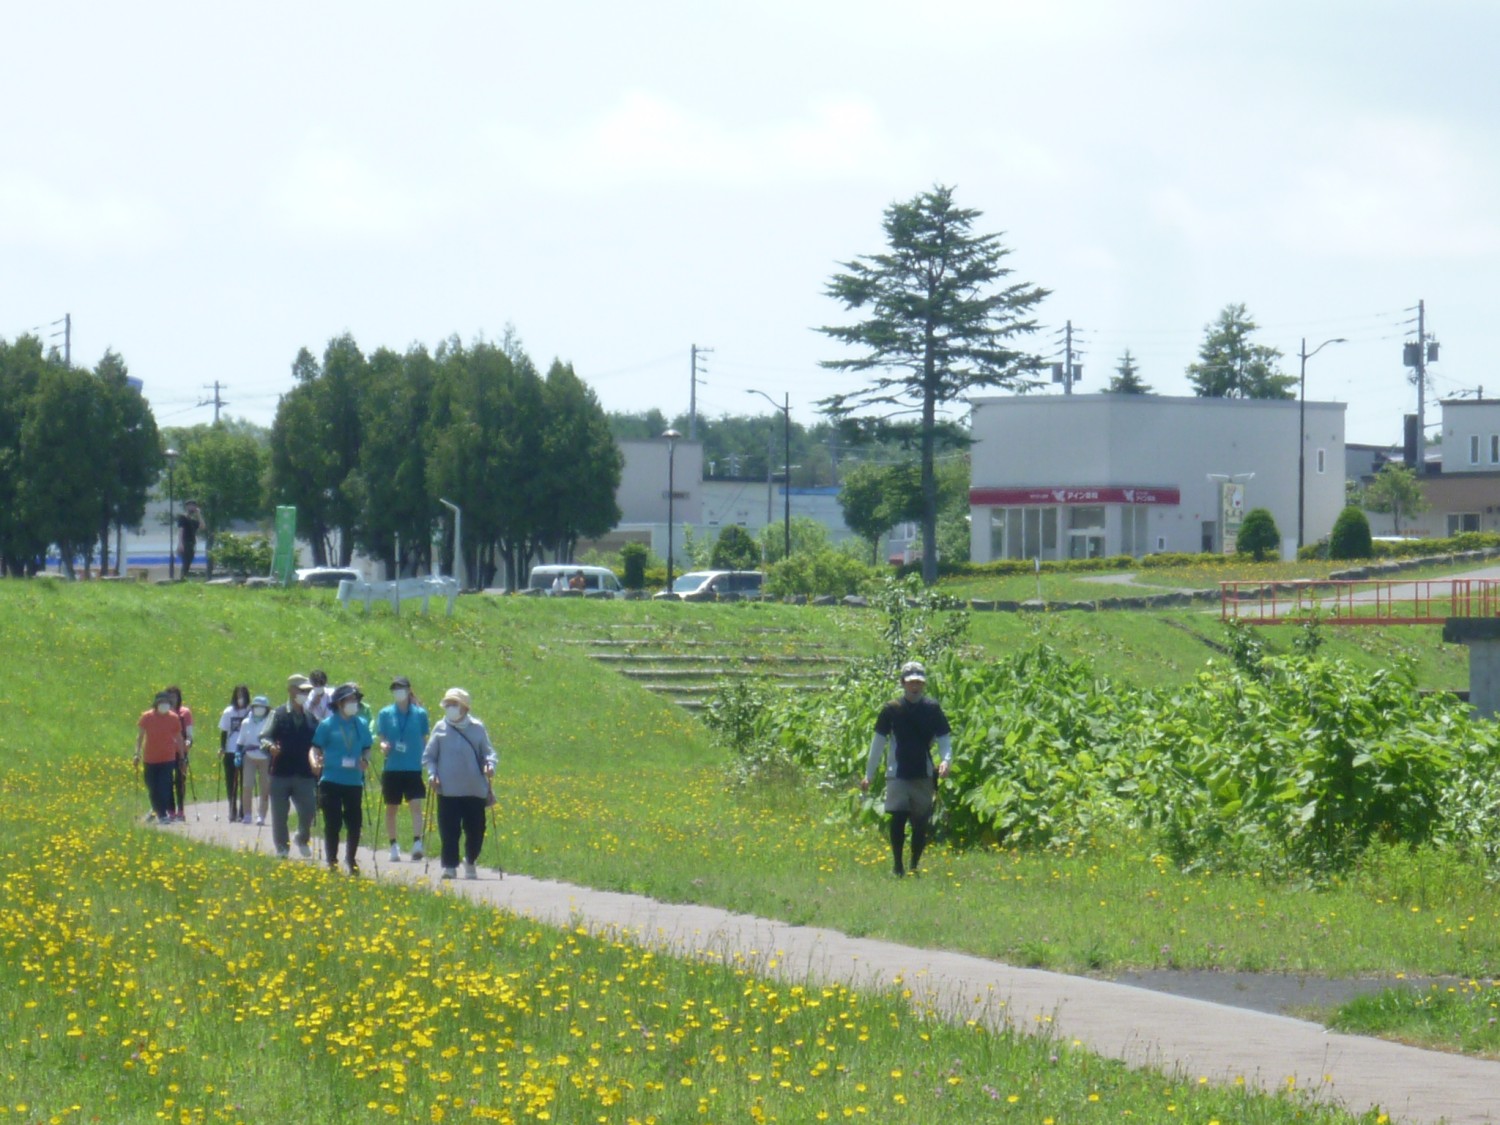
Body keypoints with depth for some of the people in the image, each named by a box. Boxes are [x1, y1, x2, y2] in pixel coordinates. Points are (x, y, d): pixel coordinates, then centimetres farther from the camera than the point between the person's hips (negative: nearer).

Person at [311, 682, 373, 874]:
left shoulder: (361, 725, 8)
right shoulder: (327, 725, -2)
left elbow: (366, 749, 16)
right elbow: (316, 748, 0)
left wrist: (365, 761, -6)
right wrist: (315, 762, -20)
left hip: (354, 781, 3)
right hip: (331, 781, -3)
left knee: (355, 823, 5)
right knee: (333, 824, 0)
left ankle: (351, 860, 23)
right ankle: (332, 864, 10)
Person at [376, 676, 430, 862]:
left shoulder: (420, 714, 3)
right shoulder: (385, 714, 1)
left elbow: (423, 740, 10)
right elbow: (381, 737, 1)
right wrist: (383, 746, -21)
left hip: (414, 768, -1)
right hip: (392, 768, 1)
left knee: (416, 804, -14)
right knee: (392, 807, 9)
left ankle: (417, 844, -22)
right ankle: (393, 847, 21)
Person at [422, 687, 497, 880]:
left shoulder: (477, 728, 4)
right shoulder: (440, 728, 4)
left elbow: (488, 752, 9)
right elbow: (429, 756, 7)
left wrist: (490, 764, -13)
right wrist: (432, 773, -10)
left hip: (475, 790, 1)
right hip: (448, 791, -1)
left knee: (475, 830, 6)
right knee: (449, 831, -4)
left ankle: (470, 862, 26)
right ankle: (449, 866, 3)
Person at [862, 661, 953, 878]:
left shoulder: (932, 709, 2)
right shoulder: (891, 710, 0)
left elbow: (944, 739, 5)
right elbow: (878, 742, 7)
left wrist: (946, 761, -15)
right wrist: (869, 774, 8)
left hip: (924, 775, 1)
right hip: (898, 774, -1)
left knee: (921, 823, 3)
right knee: (898, 819, -10)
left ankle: (914, 866, 15)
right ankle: (897, 866, 0)